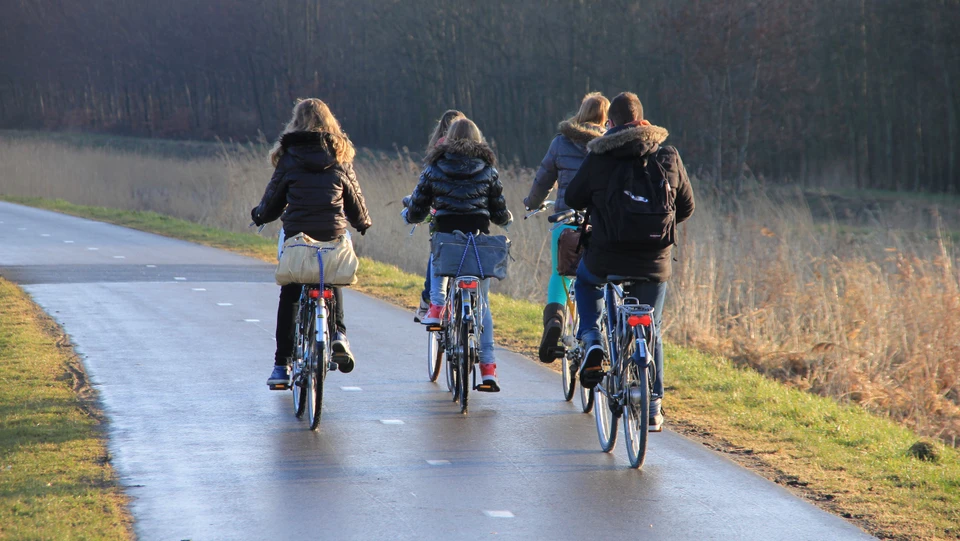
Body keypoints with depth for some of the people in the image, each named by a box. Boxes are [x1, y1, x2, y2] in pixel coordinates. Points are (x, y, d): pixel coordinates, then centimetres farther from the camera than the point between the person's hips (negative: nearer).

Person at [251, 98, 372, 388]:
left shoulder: (289, 157, -1)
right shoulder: (340, 156, 4)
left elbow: (274, 199, 6)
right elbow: (354, 198, 12)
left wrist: (259, 215, 28)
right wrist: (363, 223, 32)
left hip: (296, 234, -2)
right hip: (333, 235, 2)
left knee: (289, 297, 7)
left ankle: (282, 365, 6)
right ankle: (338, 334, 3)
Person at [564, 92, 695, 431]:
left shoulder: (599, 158, -6)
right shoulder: (669, 158, 1)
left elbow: (573, 199, 6)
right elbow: (686, 207, 11)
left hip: (606, 259, -2)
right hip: (654, 264, 2)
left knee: (585, 280, 33)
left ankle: (592, 342, 12)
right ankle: (653, 408, 18)